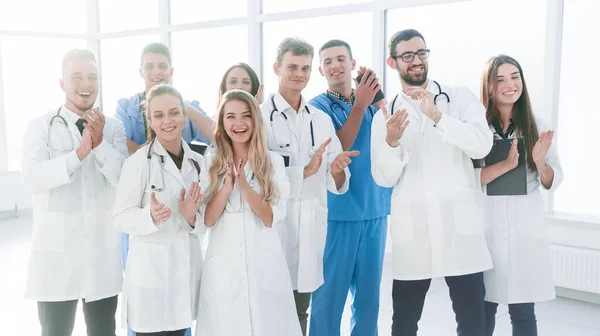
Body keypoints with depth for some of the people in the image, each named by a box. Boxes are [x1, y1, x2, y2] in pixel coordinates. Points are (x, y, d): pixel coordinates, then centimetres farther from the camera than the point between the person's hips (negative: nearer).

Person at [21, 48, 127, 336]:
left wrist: (100, 143, -20)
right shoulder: (40, 127, -2)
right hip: (55, 250, -2)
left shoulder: (113, 128, 2)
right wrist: (79, 153, -28)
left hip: (103, 250, 2)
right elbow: (33, 178, -17)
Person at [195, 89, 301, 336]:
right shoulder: (211, 162, 1)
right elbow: (207, 219, -4)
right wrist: (228, 185, -18)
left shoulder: (273, 161, -1)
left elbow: (272, 218, -8)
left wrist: (245, 186, -22)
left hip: (264, 264, 0)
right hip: (223, 264, 1)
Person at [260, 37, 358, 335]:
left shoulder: (322, 120, 10)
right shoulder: (260, 116, -6)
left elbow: (337, 185, 8)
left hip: (311, 230, 5)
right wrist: (305, 171, -21)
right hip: (273, 228, -4)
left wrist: (337, 170, -14)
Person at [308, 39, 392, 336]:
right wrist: (359, 105, -18)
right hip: (338, 211, -4)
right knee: (330, 293, 1)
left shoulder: (371, 101, 11)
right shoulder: (318, 107, -2)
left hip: (375, 209, 4)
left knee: (369, 292, 13)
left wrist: (378, 102, -15)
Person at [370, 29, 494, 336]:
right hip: (411, 229, 1)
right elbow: (384, 178, 1)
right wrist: (391, 142, -17)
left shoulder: (459, 97, 4)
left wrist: (436, 116, -22)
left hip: (460, 224, -1)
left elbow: (483, 145, -12)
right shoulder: (385, 115, 7)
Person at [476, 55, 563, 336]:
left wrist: (540, 162, -17)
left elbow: (553, 183, 4)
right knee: (483, 308, 8)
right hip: (486, 229, -1)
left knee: (523, 312, 4)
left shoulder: (536, 126, 4)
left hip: (526, 230, 1)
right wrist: (506, 164, -25)